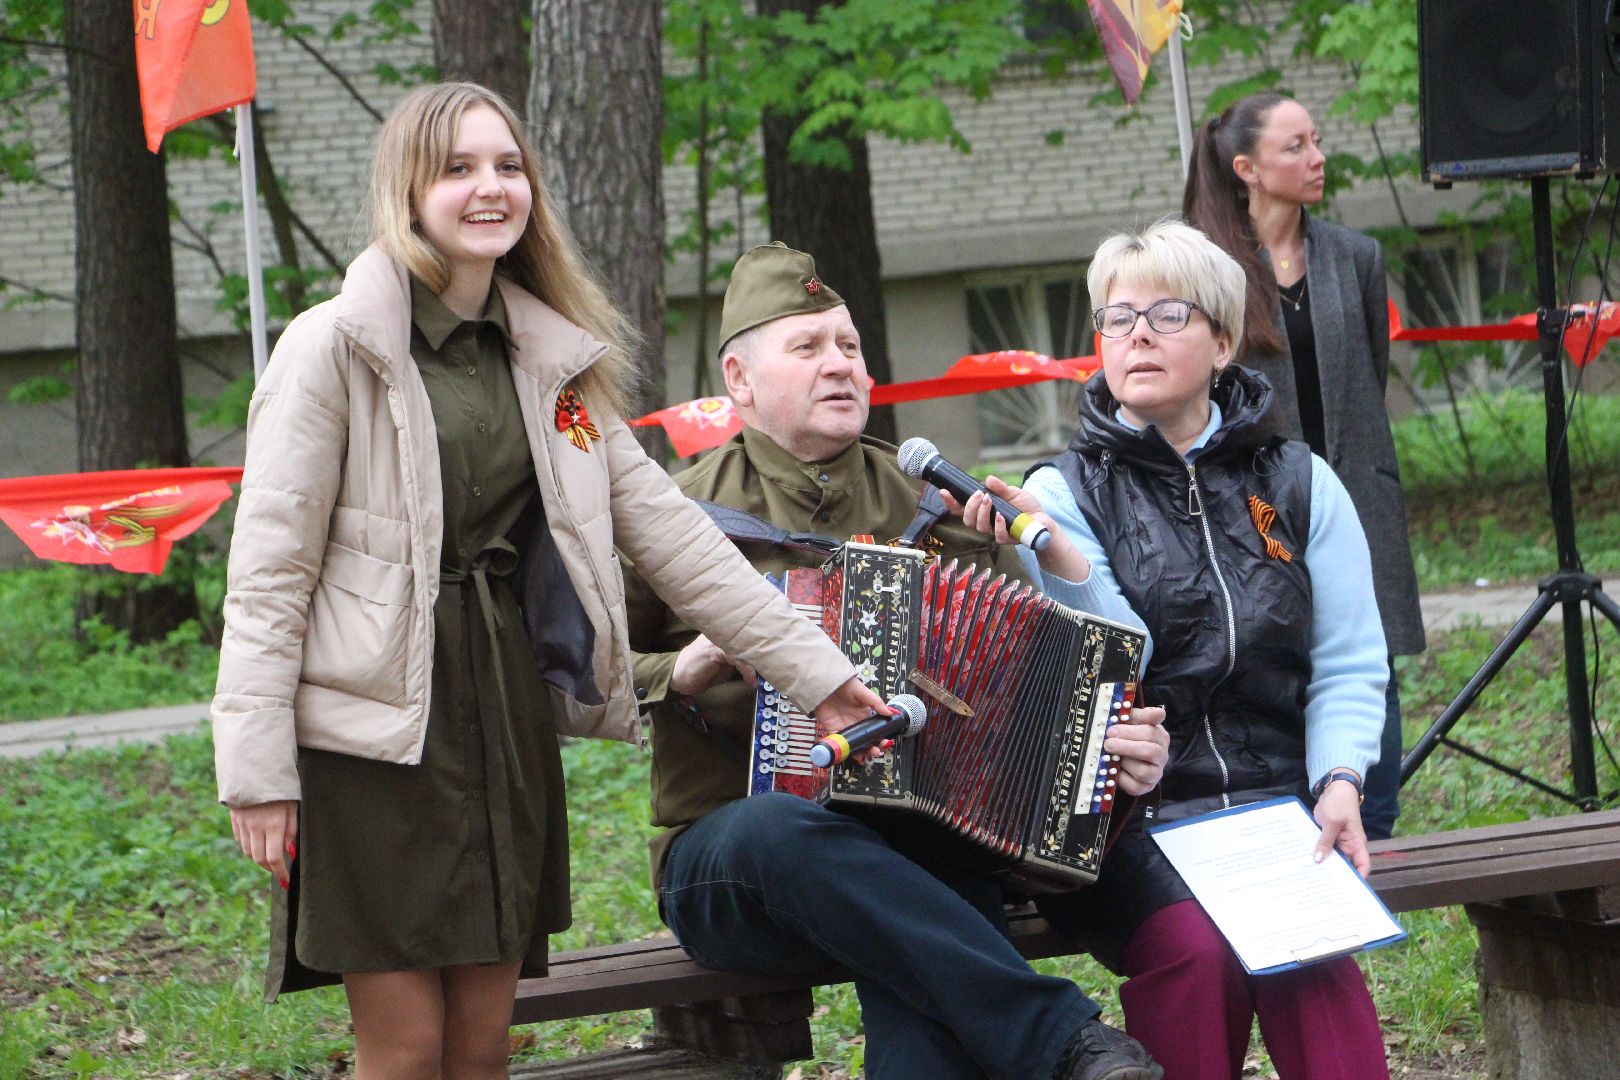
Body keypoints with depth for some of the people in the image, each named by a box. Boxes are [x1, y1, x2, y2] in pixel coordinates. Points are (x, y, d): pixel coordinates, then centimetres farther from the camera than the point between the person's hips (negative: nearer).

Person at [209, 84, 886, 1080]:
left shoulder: (553, 359, 11)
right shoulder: (337, 347, -6)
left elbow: (668, 530, 9)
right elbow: (269, 571, -8)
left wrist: (816, 670, 4)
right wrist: (259, 771, -14)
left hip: (511, 716, 5)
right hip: (375, 730, -5)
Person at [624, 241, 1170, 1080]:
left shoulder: (933, 510, 14)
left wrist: (1122, 751, -8)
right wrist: (680, 674, -8)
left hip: (914, 853, 1)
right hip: (727, 866, -1)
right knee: (779, 830, -39)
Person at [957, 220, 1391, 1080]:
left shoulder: (1298, 483, 12)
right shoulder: (1067, 489, 7)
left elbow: (1348, 664, 11)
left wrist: (1339, 783, -6)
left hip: (1273, 800, 1)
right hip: (1130, 817, -1)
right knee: (1194, 948, -30)